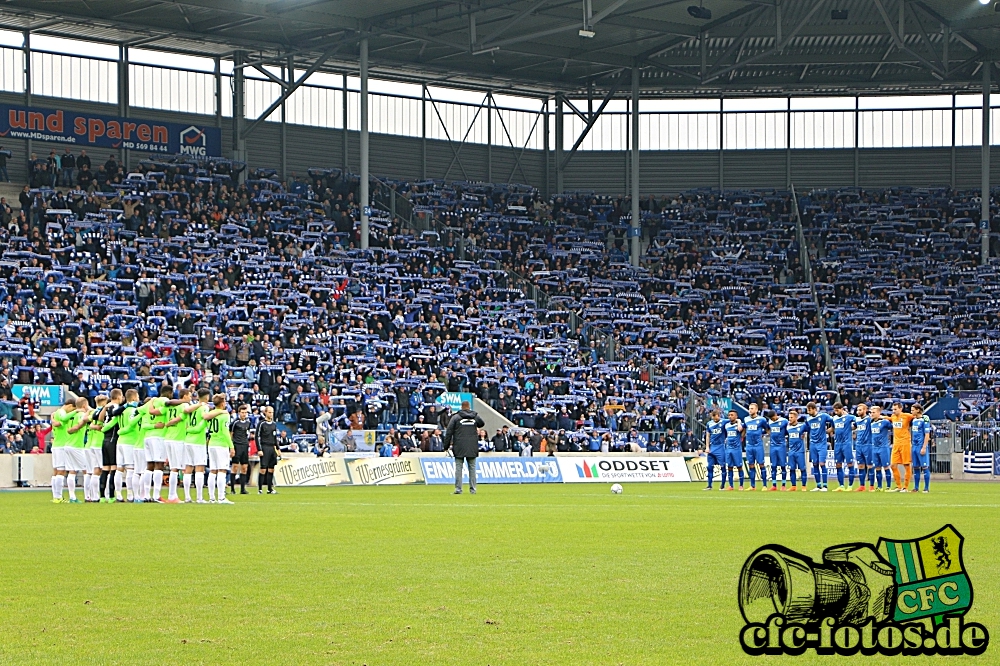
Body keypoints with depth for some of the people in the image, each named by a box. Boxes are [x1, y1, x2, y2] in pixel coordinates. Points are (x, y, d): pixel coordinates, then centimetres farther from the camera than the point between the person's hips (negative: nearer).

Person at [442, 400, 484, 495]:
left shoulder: (456, 417, -1)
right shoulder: (475, 416, 5)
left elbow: (448, 433, -2)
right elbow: (482, 423, 28)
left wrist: (446, 446, 2)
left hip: (459, 448, -2)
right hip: (472, 448, 2)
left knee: (458, 468, -1)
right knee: (472, 467, 7)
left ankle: (458, 489, -7)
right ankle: (473, 489, 4)